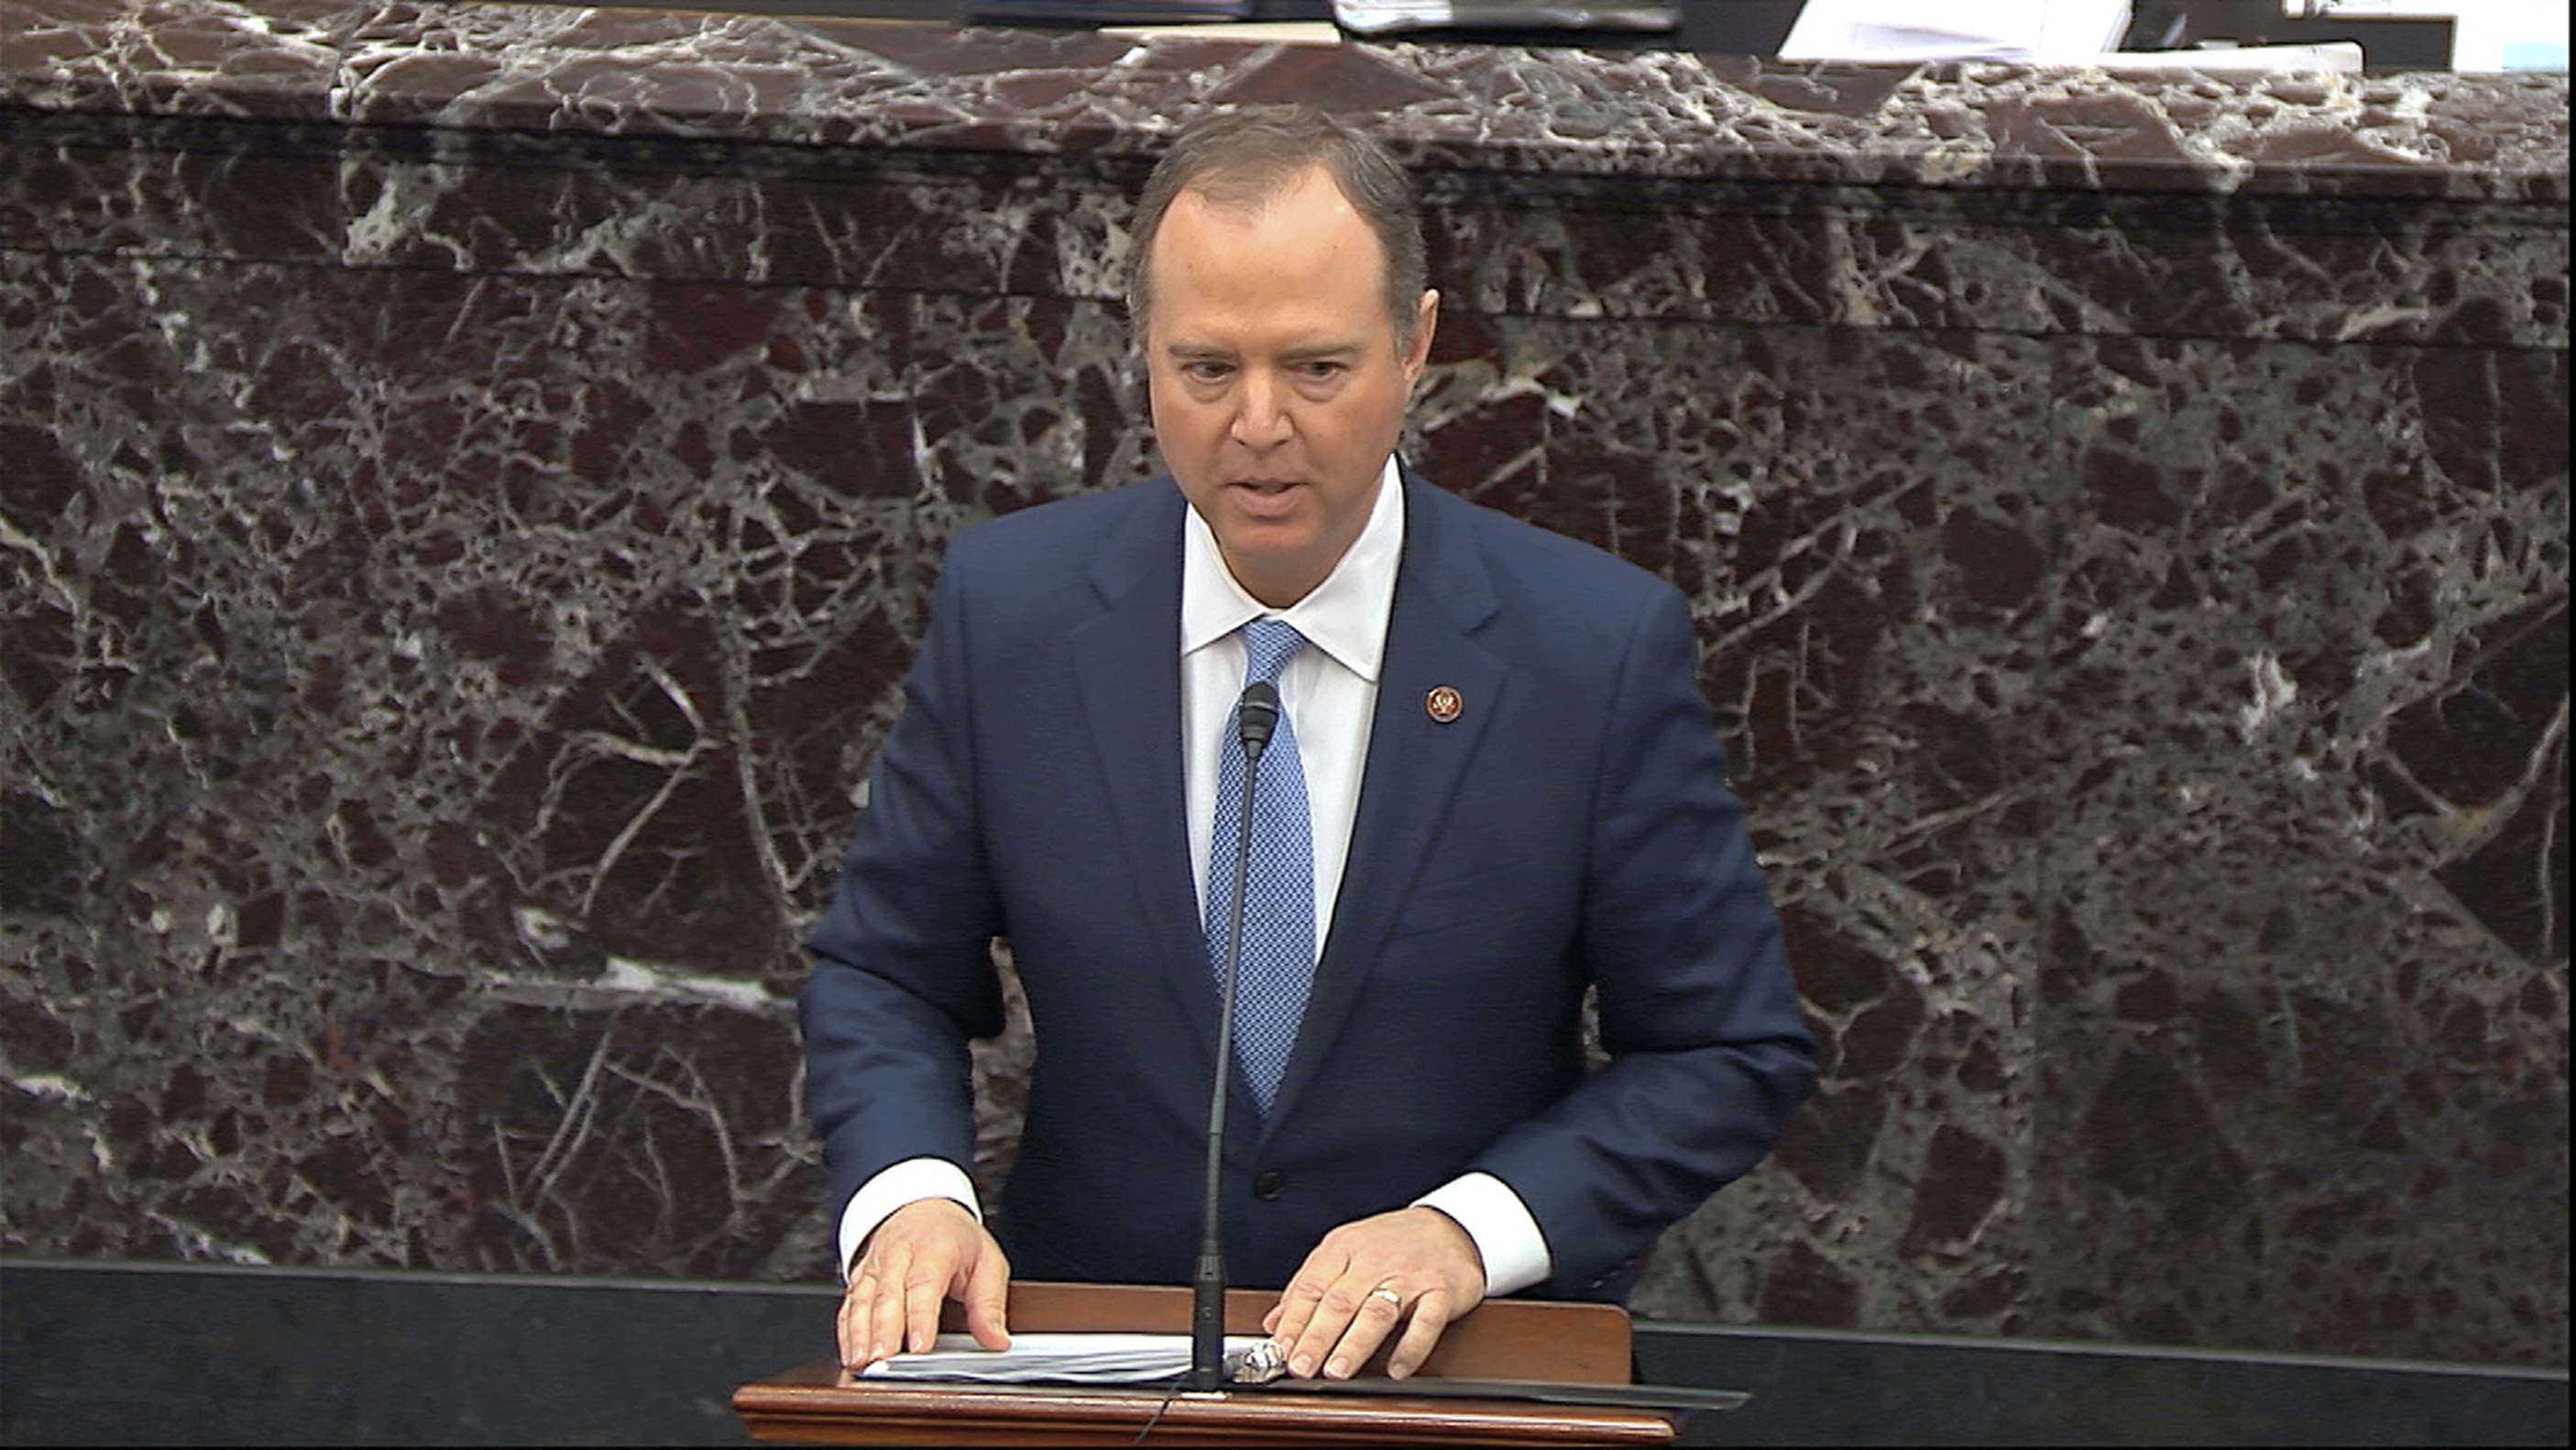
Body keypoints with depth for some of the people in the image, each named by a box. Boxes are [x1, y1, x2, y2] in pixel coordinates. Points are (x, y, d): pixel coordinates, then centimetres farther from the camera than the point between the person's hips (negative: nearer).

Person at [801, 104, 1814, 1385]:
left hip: (1465, 1370, 0)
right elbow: (884, 978, 10)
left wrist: (1470, 1231, -14)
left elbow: (1731, 1055, 1)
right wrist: (911, 1197, -11)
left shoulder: (1599, 647, -5)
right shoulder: (1011, 606, 1)